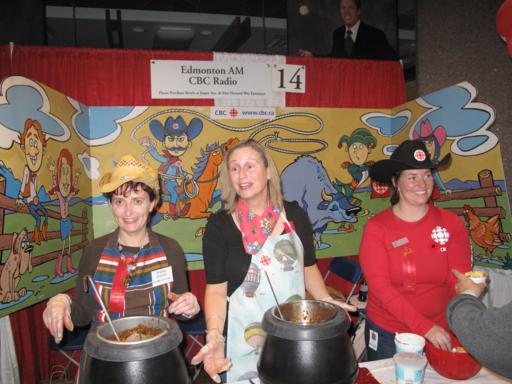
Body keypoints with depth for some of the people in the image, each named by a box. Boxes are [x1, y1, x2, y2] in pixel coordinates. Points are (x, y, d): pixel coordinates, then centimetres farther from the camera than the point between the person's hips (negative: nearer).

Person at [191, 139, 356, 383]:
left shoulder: (294, 215, -3)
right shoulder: (219, 225, -11)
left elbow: (308, 267, 9)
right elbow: (216, 289, -9)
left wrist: (326, 301, -6)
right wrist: (215, 336, -23)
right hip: (245, 340, -2)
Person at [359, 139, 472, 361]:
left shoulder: (452, 224, -5)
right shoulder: (376, 228, -12)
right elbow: (379, 286, -17)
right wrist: (425, 327, -24)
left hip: (441, 333, 2)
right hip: (386, 335, -1)